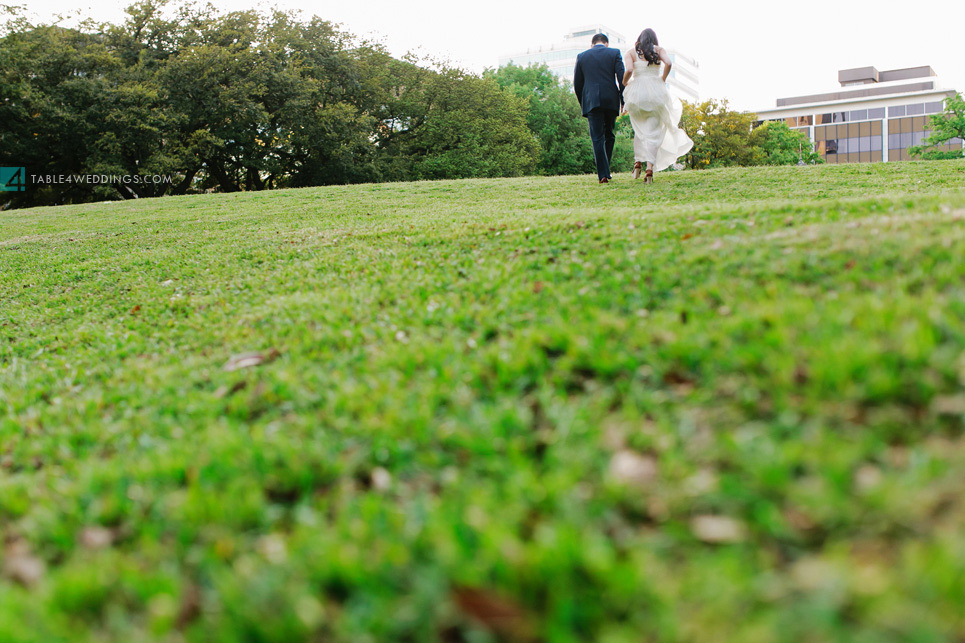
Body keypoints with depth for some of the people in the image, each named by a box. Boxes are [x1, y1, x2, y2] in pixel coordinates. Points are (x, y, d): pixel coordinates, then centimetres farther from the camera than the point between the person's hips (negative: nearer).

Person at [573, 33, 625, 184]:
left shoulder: (582, 56, 11)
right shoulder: (614, 53, 7)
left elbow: (577, 84, 9)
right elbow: (622, 78, -1)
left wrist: (583, 104, 18)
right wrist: (623, 100, 5)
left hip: (591, 101, 0)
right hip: (611, 101, 0)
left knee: (597, 138, -3)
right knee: (609, 135, 16)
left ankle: (603, 173, -12)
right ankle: (605, 169, 14)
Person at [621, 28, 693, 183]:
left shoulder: (631, 52, 7)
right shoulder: (659, 50, 9)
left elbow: (629, 70, -9)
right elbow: (668, 63, -8)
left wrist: (624, 84, 8)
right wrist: (663, 80, 7)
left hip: (637, 92, 1)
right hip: (656, 92, -1)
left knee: (640, 129, 19)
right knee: (653, 131, 0)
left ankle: (637, 161, 2)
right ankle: (650, 167, -15)